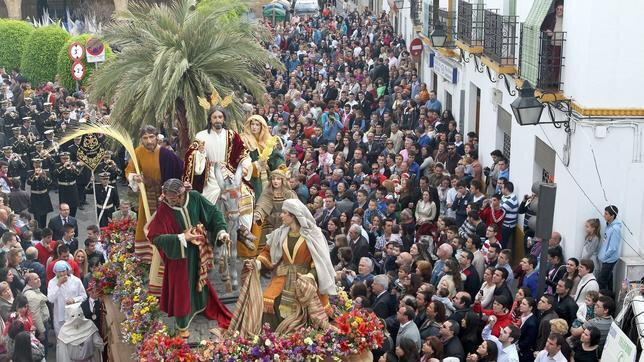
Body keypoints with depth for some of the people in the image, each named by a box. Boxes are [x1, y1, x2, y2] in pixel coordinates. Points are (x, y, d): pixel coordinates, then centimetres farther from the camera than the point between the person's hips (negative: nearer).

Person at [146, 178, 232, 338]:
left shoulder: (194, 197, -17)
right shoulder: (163, 211, -26)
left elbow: (214, 212, -6)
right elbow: (155, 237, -26)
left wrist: (221, 230, -19)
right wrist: (182, 238, -29)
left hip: (198, 252, 4)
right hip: (180, 255, -4)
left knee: (199, 279, 26)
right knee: (182, 287, 10)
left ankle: (201, 305, 54)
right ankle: (182, 324, 29)